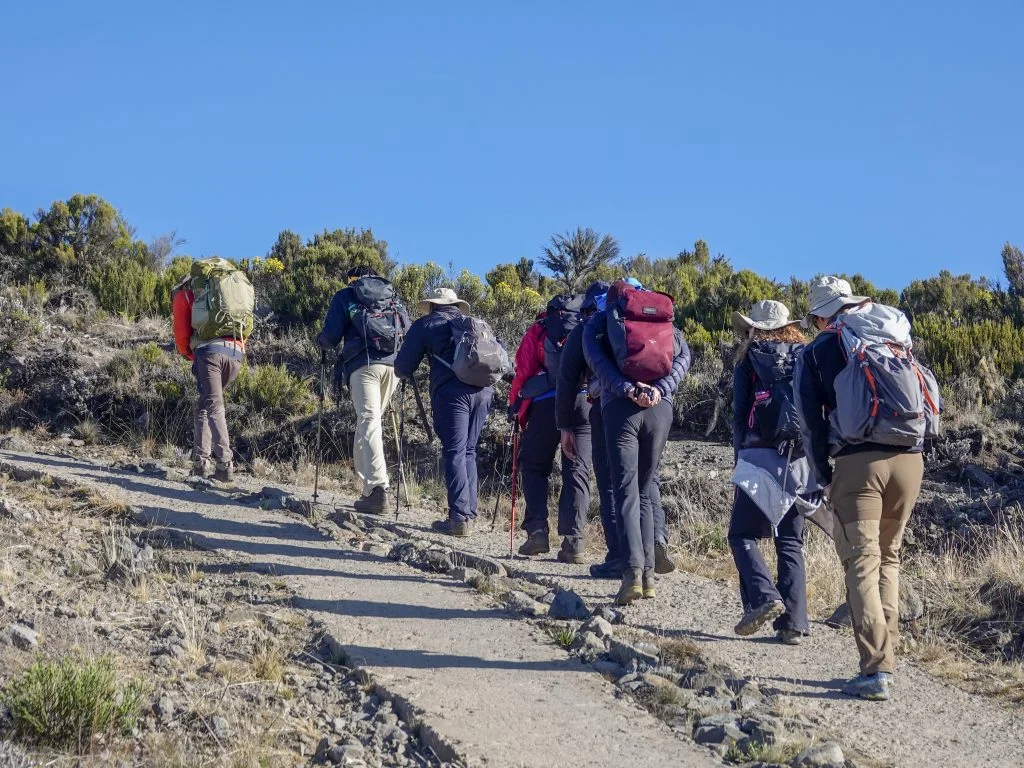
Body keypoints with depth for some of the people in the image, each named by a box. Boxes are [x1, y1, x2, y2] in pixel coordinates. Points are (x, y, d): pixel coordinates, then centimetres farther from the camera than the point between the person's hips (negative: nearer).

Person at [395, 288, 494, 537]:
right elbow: (501, 356, 23)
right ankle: (469, 513, 11)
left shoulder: (425, 325, 14)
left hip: (451, 392, -5)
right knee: (468, 451, 14)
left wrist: (405, 374, 33)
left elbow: (403, 368, 12)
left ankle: (460, 518, -12)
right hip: (483, 391, 5)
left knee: (454, 453, -5)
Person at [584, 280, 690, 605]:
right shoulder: (665, 320, 23)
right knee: (645, 492, 13)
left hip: (620, 407, -3)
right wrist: (661, 388, -8)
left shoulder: (598, 322, 15)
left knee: (626, 493, -6)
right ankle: (648, 574, 8)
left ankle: (633, 571, -21)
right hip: (660, 407, 3)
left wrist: (628, 389, -13)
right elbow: (683, 356, 4)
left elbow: (596, 358, -5)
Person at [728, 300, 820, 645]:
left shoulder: (749, 360, 6)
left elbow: (740, 415, 2)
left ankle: (763, 597, -17)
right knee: (791, 541, 9)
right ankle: (793, 622, 1)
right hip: (803, 458, 3)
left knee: (742, 534, 5)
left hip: (761, 456, -3)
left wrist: (740, 460, 8)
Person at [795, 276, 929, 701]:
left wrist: (824, 477, 13)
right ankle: (886, 655, 14)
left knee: (862, 562, -4)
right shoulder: (897, 336, 18)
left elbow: (811, 421, 6)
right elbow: (931, 398, 17)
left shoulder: (816, 353, 8)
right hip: (909, 459, 4)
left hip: (857, 462, -3)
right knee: (888, 556, 17)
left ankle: (876, 669, -14)